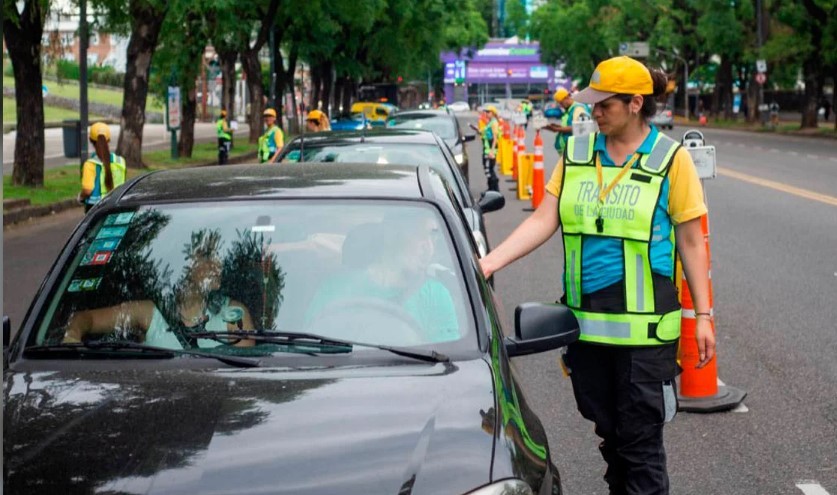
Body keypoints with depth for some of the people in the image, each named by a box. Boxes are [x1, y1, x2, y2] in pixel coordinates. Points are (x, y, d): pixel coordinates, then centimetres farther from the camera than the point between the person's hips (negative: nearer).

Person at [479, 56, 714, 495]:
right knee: (609, 433, 16)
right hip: (586, 322, 4)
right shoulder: (578, 152, 6)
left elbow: (691, 242, -1)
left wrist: (703, 315, -3)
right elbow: (543, 220, 1)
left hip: (644, 326, -4)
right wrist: (490, 262, -11)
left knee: (640, 441, 1)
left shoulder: (670, 159, -4)